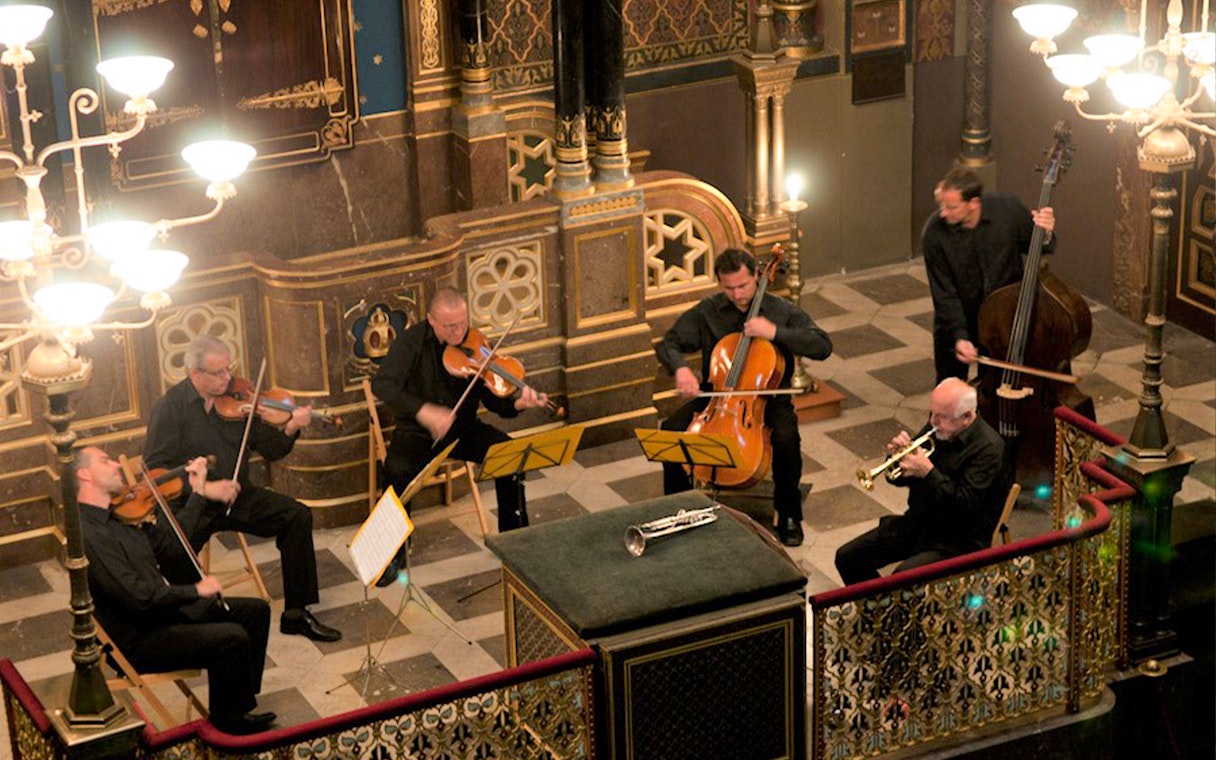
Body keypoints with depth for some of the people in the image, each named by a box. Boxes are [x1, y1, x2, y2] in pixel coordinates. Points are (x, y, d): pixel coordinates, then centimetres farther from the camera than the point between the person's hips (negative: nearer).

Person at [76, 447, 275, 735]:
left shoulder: (117, 518, 9)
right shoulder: (89, 535, -24)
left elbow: (169, 546, 16)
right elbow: (138, 597, -28)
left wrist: (198, 492, 15)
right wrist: (196, 590, -19)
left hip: (165, 611, 10)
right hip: (138, 641, -10)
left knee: (255, 610, 8)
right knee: (231, 638, -24)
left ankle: (241, 704, 15)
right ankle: (227, 720, 0)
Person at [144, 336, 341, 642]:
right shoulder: (171, 407, -8)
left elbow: (270, 450, 6)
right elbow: (155, 468, -13)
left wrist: (290, 429, -16)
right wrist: (203, 488, -23)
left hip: (237, 495, 5)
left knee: (298, 516, -11)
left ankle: (296, 613, -1)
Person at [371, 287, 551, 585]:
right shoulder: (412, 341, -14)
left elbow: (492, 400, -7)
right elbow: (382, 385, -28)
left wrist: (518, 403, -30)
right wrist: (423, 411, -41)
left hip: (464, 429, 3)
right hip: (418, 433, -2)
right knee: (396, 472, -32)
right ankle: (394, 554, -10)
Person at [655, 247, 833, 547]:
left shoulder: (781, 311, -5)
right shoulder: (707, 312, 1)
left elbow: (823, 346, -13)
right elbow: (668, 344, 3)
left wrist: (776, 332, -24)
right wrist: (681, 368, -21)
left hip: (768, 399, -2)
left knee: (786, 438, -33)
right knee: (671, 429, -22)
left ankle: (789, 515, -9)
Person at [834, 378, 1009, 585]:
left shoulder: (989, 448, -17)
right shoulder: (936, 428, 5)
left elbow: (967, 505, -25)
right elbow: (900, 479, 12)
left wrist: (928, 472, -29)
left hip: (959, 539, -8)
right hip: (919, 522, 8)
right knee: (847, 557, -1)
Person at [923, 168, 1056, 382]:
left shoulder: (1008, 208, -20)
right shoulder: (934, 234, -24)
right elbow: (944, 294, -17)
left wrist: (1045, 234, -25)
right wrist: (959, 336, -25)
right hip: (957, 319, -1)